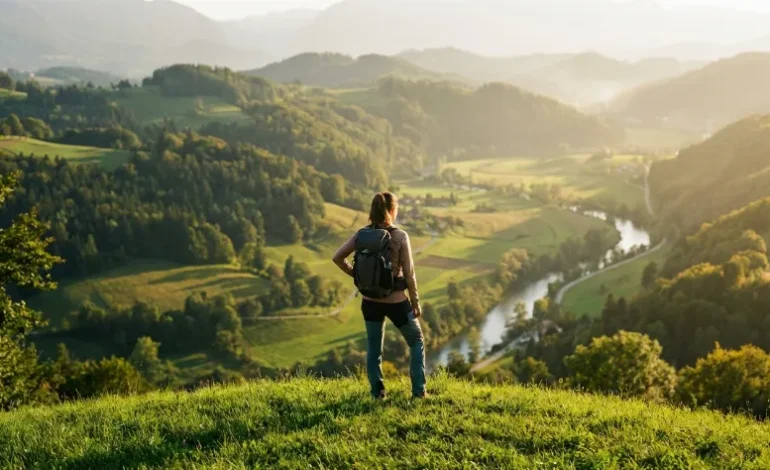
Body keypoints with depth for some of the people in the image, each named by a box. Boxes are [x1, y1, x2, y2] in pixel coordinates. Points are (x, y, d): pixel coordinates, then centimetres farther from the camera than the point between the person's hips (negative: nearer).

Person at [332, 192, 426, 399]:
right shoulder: (400, 237, -16)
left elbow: (337, 258, -3)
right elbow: (409, 273, -12)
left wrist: (355, 274, 9)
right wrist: (416, 302, -1)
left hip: (370, 301, 3)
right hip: (396, 301, -3)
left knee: (374, 347, 20)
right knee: (416, 342, 18)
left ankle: (377, 392, 22)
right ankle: (418, 391, 17)